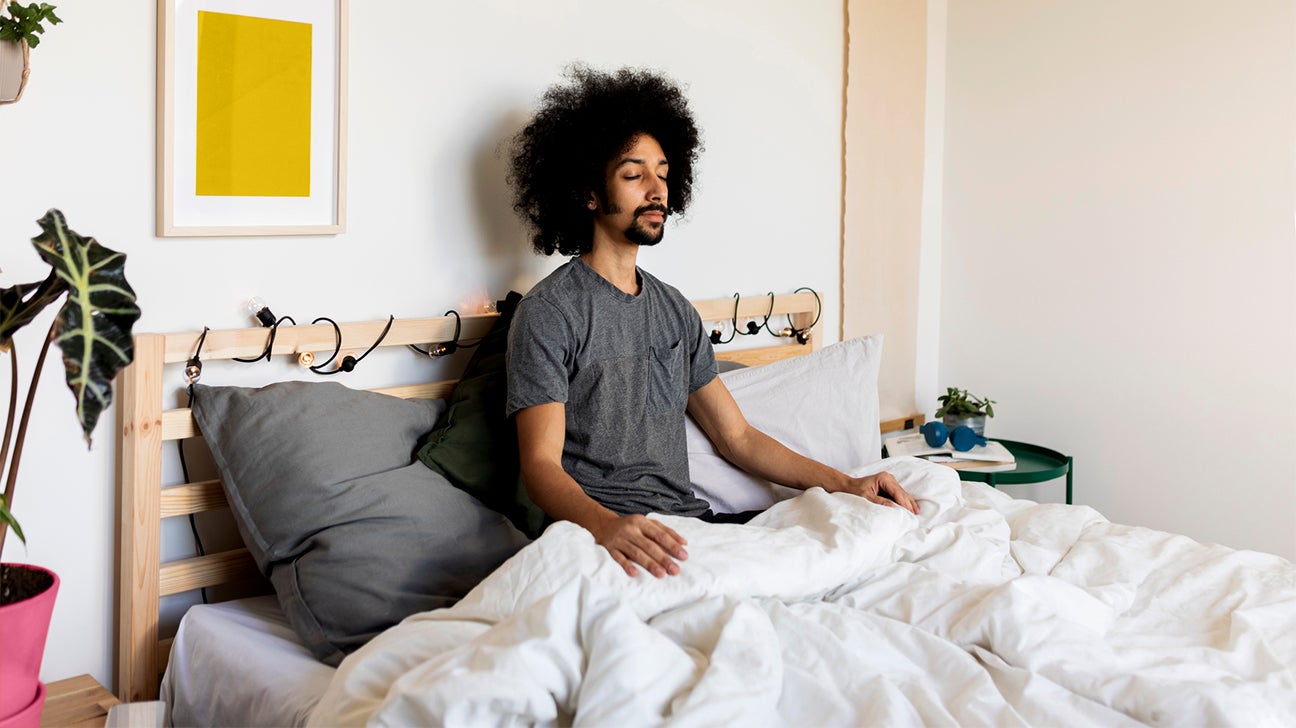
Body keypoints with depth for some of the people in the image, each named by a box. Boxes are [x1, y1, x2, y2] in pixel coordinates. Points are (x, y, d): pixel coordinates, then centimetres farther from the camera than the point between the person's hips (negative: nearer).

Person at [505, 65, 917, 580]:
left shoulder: (675, 310, 18)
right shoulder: (549, 313, -6)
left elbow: (737, 437, 20)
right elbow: (541, 464, -15)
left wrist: (845, 484, 7)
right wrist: (607, 526, -37)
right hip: (603, 534, -6)